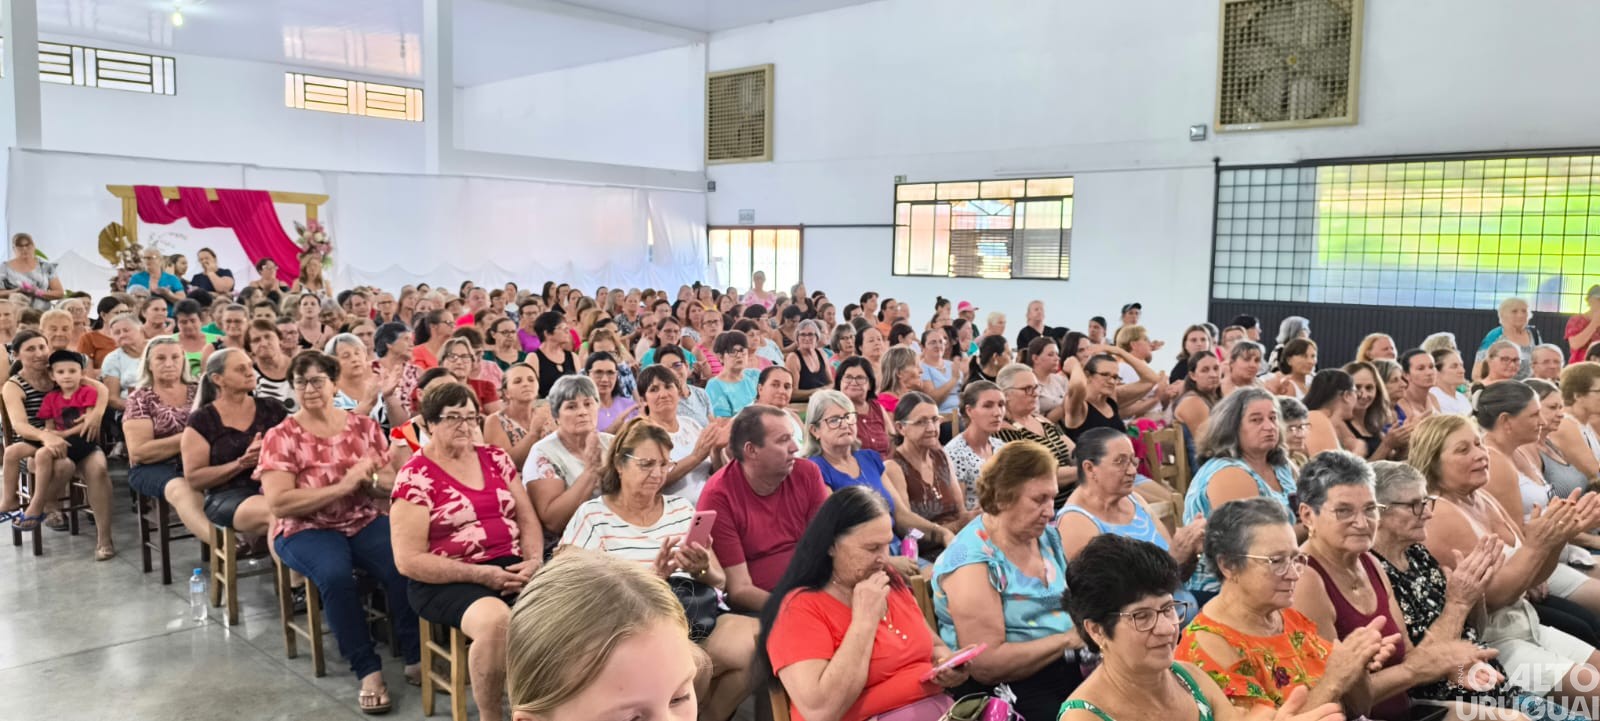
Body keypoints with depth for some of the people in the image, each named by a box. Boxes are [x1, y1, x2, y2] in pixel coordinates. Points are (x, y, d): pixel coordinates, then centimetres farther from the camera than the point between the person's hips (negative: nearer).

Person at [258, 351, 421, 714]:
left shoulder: (364, 426, 7)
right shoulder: (280, 437, -2)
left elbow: (393, 486, 8)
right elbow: (278, 504, -13)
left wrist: (370, 479, -15)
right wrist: (343, 486, -19)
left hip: (365, 522, 2)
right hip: (306, 530, -2)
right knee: (335, 574, -35)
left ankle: (415, 657, -13)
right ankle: (368, 671, -23)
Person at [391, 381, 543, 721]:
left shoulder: (495, 458, 11)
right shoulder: (415, 477, -5)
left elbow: (527, 519, 13)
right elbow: (409, 561, -9)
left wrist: (534, 560, -9)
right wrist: (480, 574, -17)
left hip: (510, 567, 5)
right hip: (447, 581, -5)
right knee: (496, 620, -37)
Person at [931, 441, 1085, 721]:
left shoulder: (1048, 535, 8)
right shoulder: (972, 561, -16)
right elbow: (985, 665, -19)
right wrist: (1068, 639, -18)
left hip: (1070, 666, 7)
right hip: (1009, 687, -7)